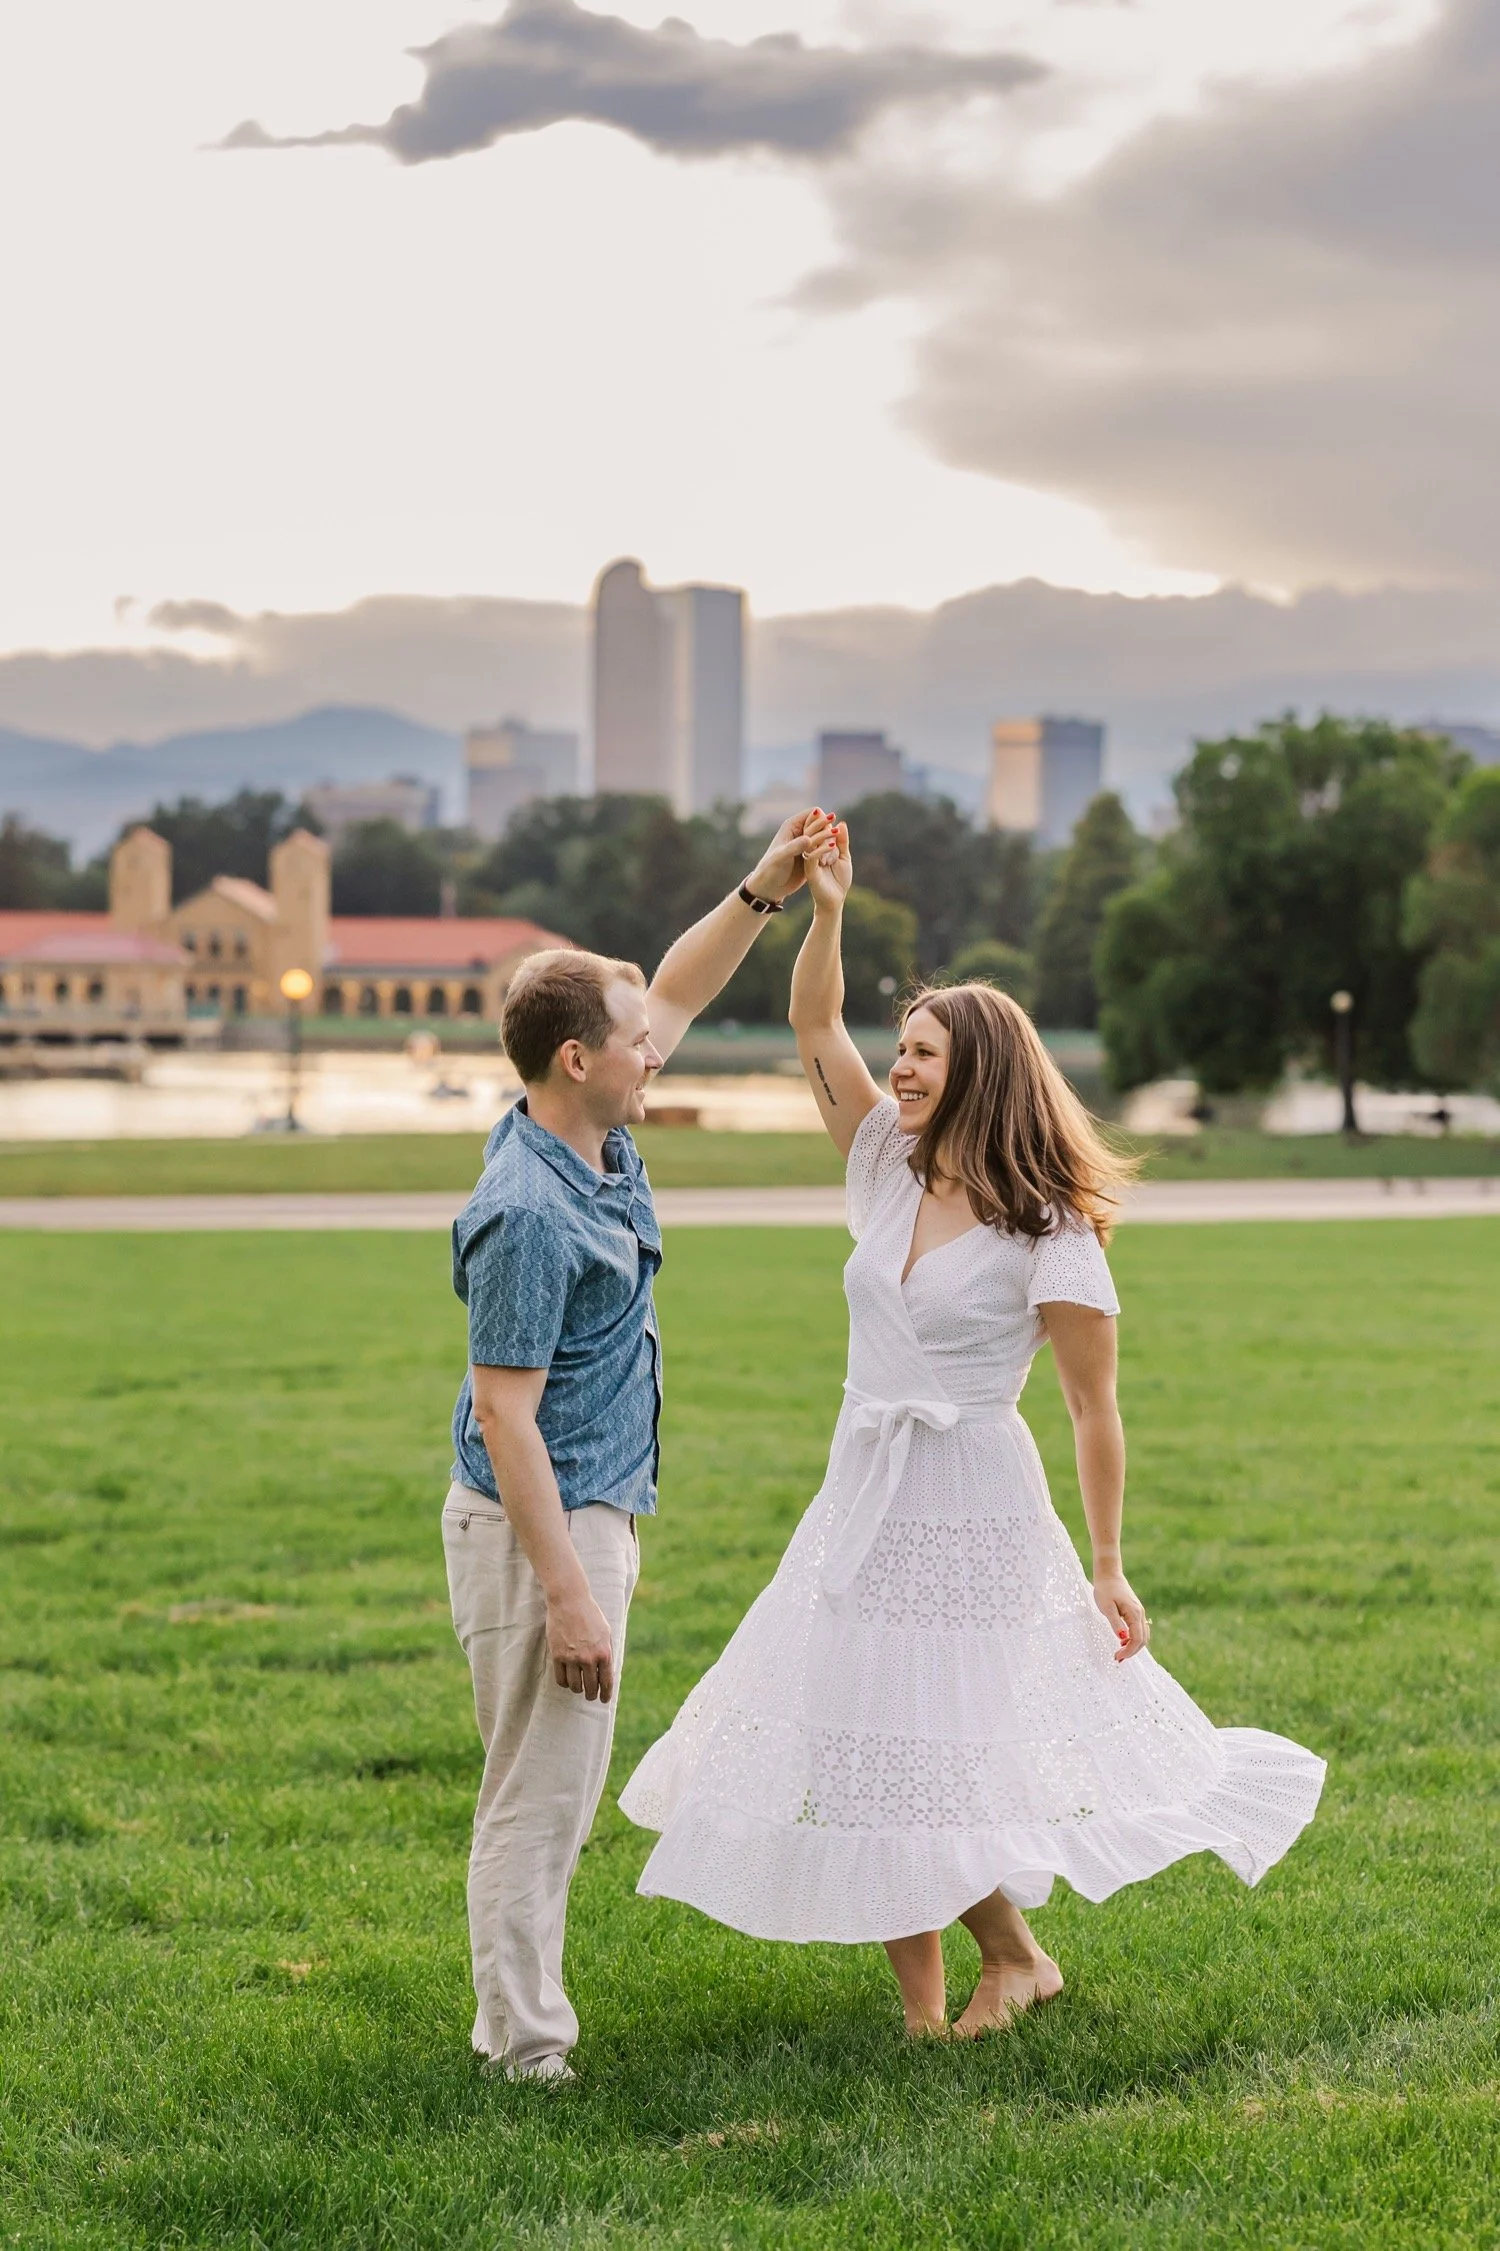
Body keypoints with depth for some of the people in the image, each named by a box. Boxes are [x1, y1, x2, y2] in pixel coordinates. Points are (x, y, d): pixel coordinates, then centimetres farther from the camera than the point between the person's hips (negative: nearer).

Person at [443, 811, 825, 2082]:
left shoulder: (593, 1142, 4)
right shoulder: (530, 1214, -23)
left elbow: (673, 999, 20)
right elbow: (504, 1418, -24)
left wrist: (765, 893, 10)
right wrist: (566, 1591, -25)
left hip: (592, 1511, 10)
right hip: (541, 1526, -10)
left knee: (558, 1792, 16)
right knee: (541, 1796, -3)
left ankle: (524, 2018, 26)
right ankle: (526, 2051, 5)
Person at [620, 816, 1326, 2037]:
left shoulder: (1047, 1229, -12)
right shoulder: (892, 1170, 5)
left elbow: (1096, 1407, -10)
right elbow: (815, 1031, 2)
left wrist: (1108, 1565, -11)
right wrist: (824, 910, -13)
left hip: (974, 1512, -6)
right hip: (865, 1500, 6)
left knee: (947, 1756, -2)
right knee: (874, 1751, 8)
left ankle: (1012, 1952, 22)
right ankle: (926, 2003, 18)